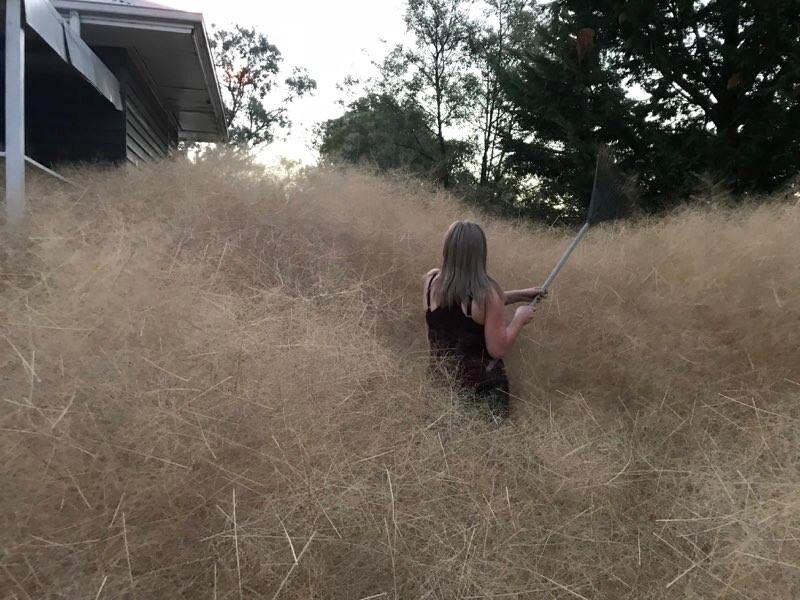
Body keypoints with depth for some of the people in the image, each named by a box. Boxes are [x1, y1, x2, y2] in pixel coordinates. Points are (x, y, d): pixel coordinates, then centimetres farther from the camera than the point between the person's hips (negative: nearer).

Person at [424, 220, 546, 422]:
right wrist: (520, 318, -5)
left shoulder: (431, 280, -11)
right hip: (481, 382, -4)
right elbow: (498, 351, -20)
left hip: (439, 375, 4)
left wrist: (520, 295, 11)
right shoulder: (488, 291, -26)